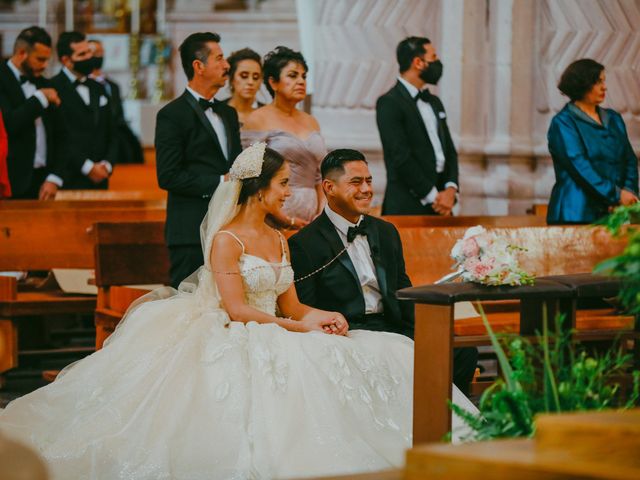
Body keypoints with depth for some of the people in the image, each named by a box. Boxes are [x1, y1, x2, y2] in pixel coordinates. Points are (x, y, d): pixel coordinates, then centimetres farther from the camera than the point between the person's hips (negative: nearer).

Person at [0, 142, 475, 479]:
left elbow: (290, 305, 15)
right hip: (233, 344, -8)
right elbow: (237, 309, -16)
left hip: (274, 338, 8)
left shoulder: (278, 240, 16)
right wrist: (298, 326, -15)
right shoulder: (227, 240, -8)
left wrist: (322, 316, -6)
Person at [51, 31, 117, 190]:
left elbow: (111, 134, 20)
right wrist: (87, 167, -12)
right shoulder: (54, 89, -4)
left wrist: (108, 164, 3)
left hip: (99, 180, 6)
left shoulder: (98, 89, 19)